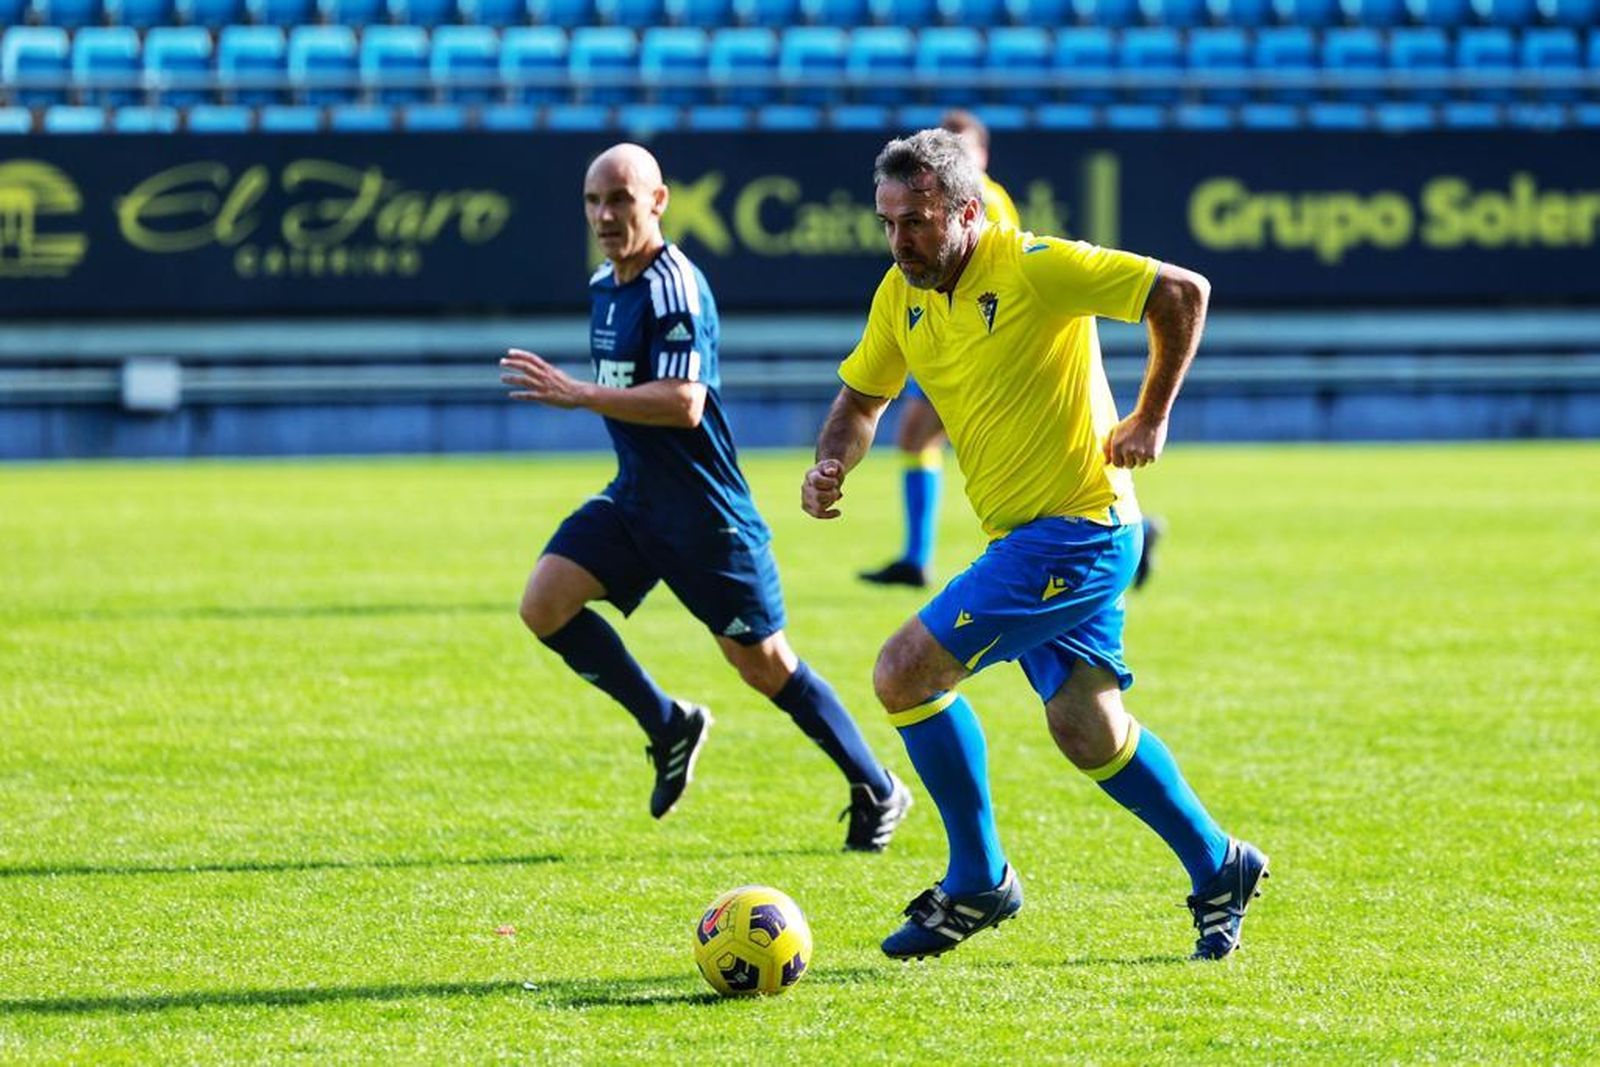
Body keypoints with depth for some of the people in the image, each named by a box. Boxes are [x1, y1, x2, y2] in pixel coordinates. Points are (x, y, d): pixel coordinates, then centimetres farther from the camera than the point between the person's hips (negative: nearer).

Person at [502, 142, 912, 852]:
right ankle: (668, 726, 8)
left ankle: (878, 793, 16)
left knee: (762, 663, 0)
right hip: (634, 499, 8)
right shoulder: (604, 286, 10)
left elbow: (682, 403, -27)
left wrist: (575, 394, -27)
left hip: (702, 511, -8)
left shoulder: (674, 285, -19)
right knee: (544, 604, -8)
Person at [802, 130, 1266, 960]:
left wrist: (1150, 418, -9)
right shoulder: (901, 297, 6)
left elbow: (1183, 292, -13)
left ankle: (977, 883, 0)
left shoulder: (1033, 268, -17)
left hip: (1075, 531, -8)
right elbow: (862, 397, 19)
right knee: (1086, 732, 10)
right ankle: (1218, 871, 27)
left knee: (904, 673, -13)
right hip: (1024, 539, 8)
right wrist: (832, 464, -3)